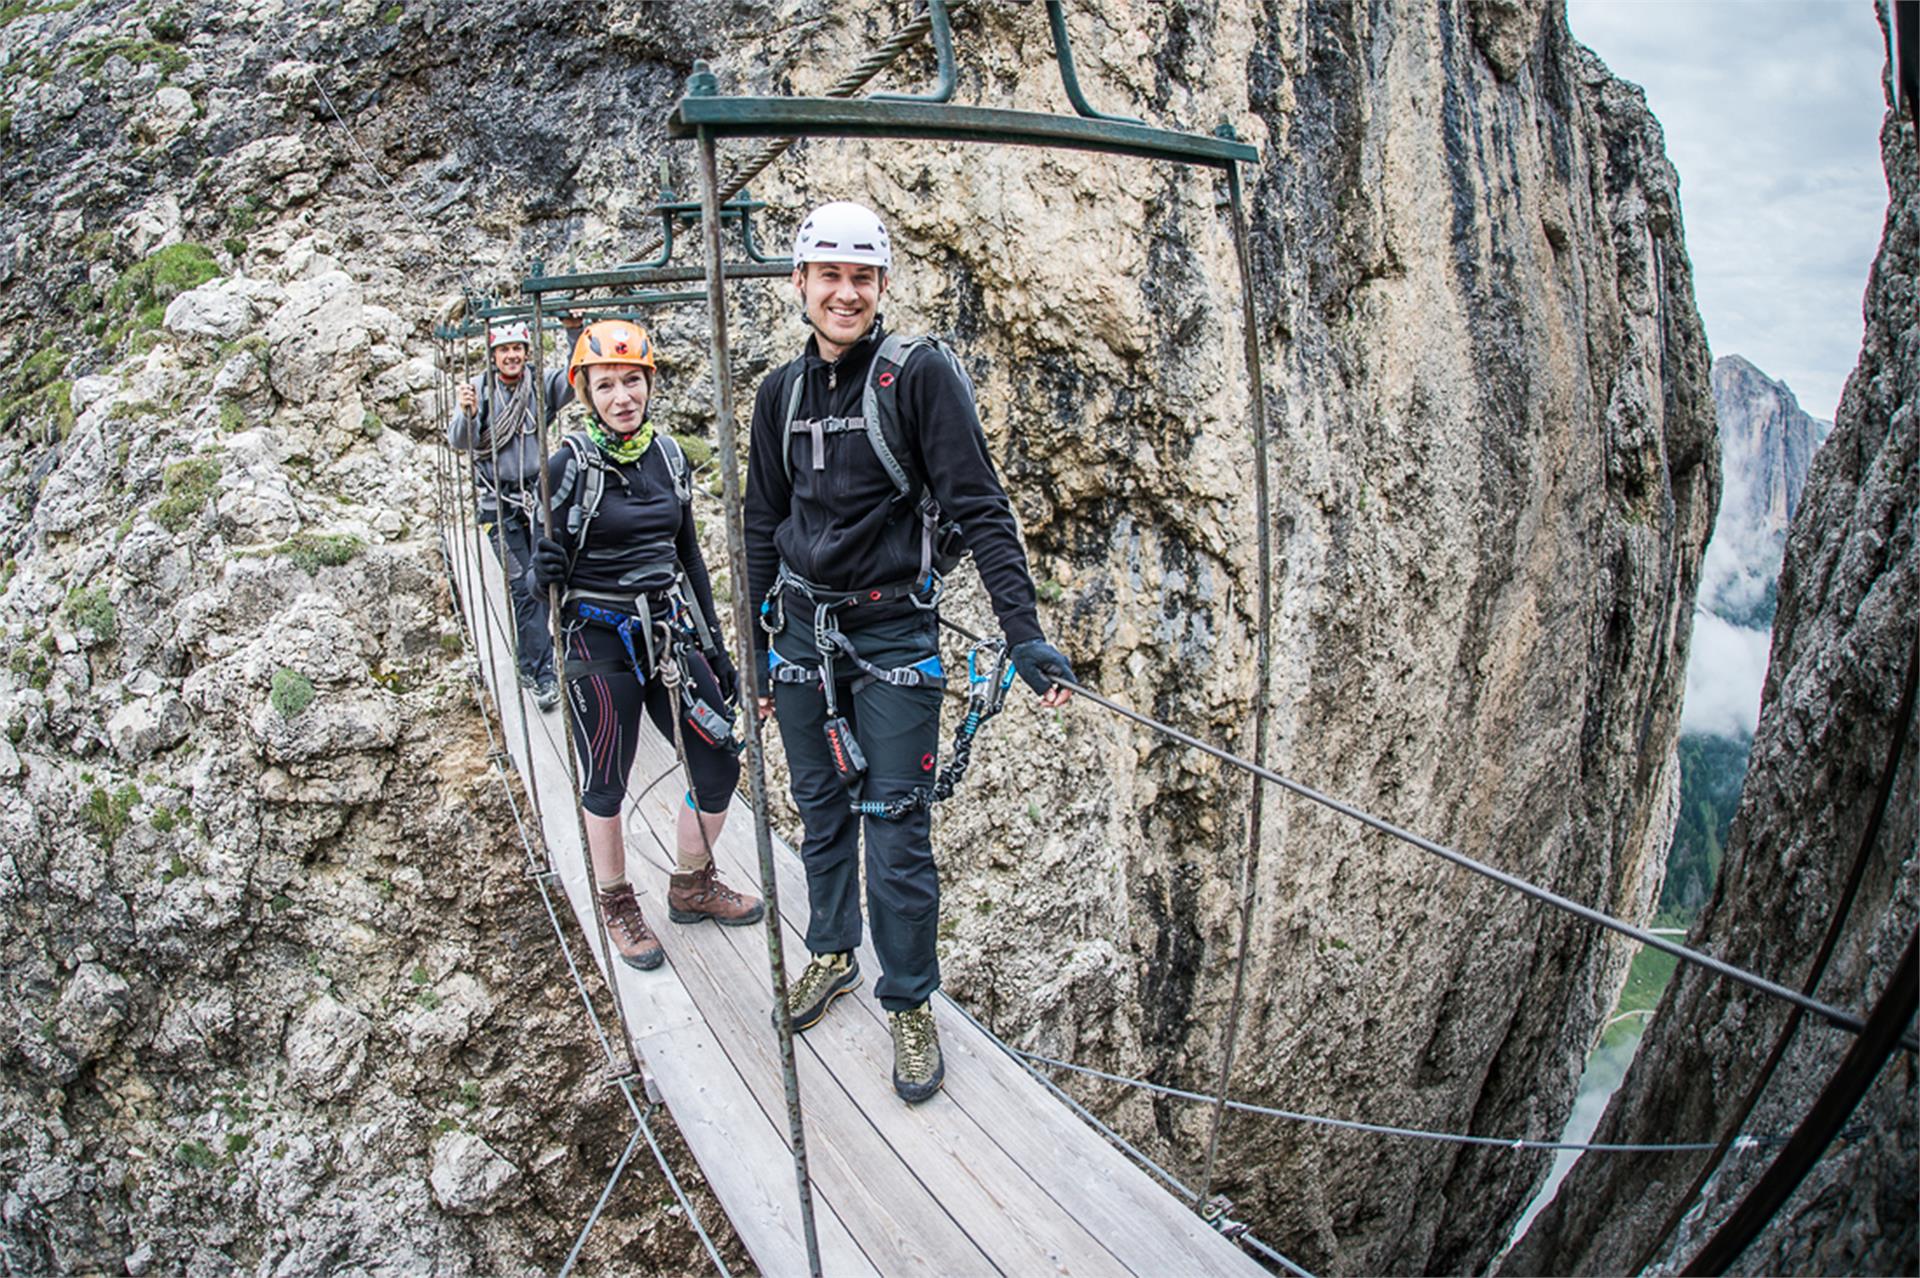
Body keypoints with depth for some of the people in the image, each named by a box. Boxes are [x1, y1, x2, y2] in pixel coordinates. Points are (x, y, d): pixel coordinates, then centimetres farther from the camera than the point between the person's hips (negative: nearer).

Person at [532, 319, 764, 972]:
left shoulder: (668, 454, 5)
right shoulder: (569, 465, -9)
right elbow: (545, 565, -4)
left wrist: (715, 647, 12)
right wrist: (545, 567, -29)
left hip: (671, 631, 5)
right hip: (600, 642, -5)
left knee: (720, 765, 5)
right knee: (606, 782, 6)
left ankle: (691, 886, 28)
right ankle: (617, 906, 28)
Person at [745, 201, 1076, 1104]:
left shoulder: (921, 374, -9)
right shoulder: (781, 393, 7)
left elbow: (979, 507, -13)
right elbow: (764, 525, 13)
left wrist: (1023, 631, -22)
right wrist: (760, 651, 14)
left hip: (892, 633, -4)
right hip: (800, 629, 5)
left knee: (897, 828, -1)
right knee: (821, 811, 16)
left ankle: (910, 1003, 16)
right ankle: (833, 953, 36)